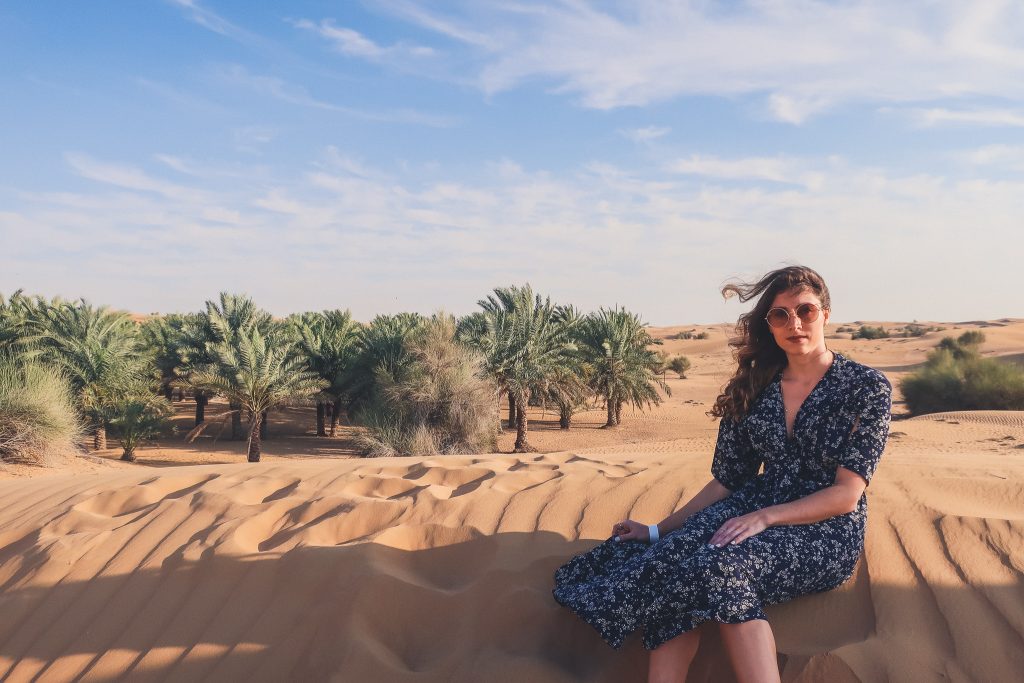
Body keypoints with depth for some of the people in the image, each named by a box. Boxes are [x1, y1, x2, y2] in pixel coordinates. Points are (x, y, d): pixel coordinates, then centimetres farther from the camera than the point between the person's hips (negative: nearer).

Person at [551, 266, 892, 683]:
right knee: (677, 557, -30)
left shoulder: (868, 387, -3)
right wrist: (658, 531, 3)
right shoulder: (754, 389, 8)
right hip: (755, 514, 4)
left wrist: (765, 517, -22)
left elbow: (847, 493, -9)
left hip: (827, 532, -4)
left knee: (724, 565, -36)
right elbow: (727, 482, 9)